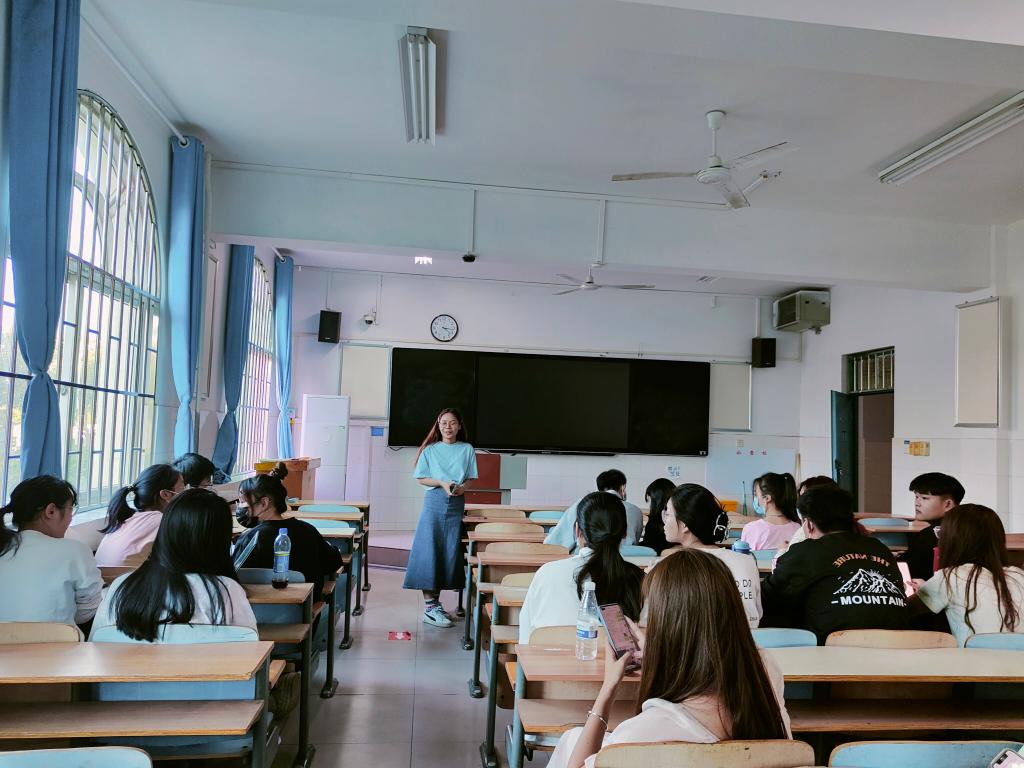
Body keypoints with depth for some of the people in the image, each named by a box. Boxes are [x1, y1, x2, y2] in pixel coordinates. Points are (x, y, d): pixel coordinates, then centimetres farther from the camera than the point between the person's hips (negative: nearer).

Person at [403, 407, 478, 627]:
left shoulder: (467, 450, 8)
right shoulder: (430, 450, 4)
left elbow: (472, 479, 9)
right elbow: (421, 478, 3)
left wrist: (463, 487, -12)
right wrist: (442, 483, -12)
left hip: (456, 505, 2)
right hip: (434, 503, -2)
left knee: (450, 552, 4)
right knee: (428, 552, -8)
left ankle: (435, 601, 16)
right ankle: (429, 607, -6)